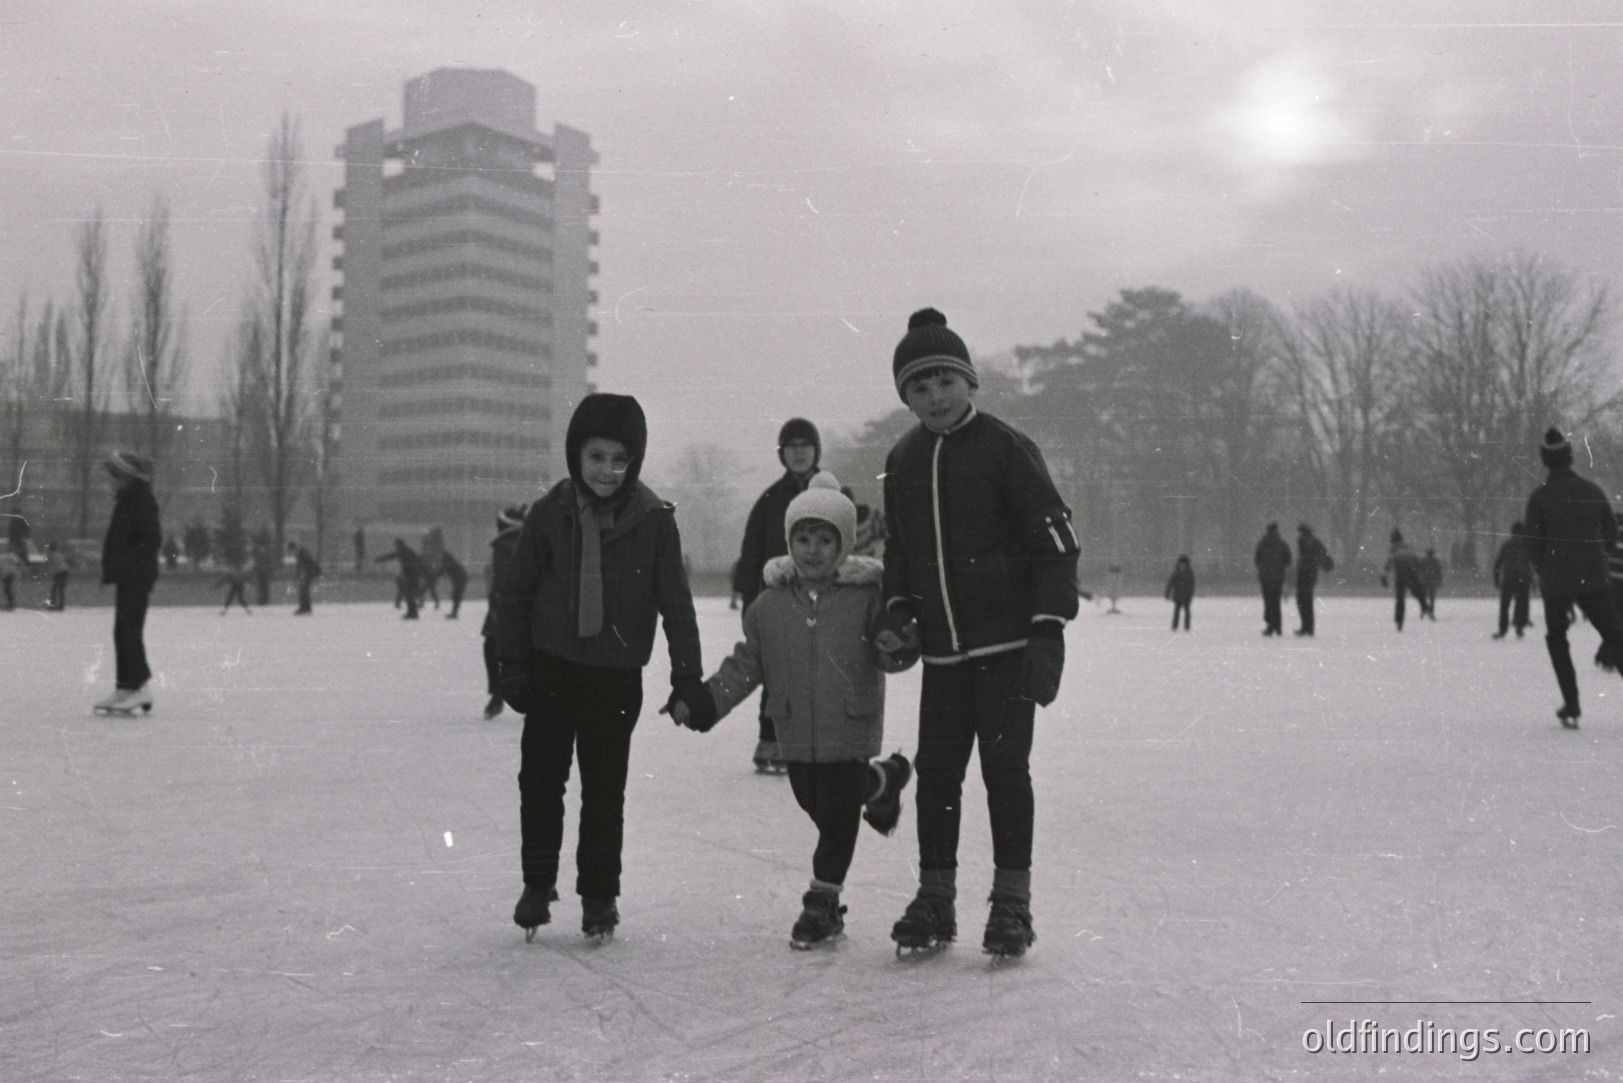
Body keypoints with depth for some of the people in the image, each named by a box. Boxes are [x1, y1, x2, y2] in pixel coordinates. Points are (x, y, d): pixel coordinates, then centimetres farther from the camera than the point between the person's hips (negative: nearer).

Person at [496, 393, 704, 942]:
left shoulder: (653, 520, -8)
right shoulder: (551, 512, -4)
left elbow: (675, 602, -5)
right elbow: (516, 592, 3)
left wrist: (687, 674, -7)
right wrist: (514, 665, 0)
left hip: (617, 676, -1)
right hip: (552, 667, 2)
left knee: (605, 789, 6)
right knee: (540, 778, 7)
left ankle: (599, 894, 21)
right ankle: (538, 883, 25)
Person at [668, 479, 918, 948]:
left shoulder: (866, 597, -7)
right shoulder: (769, 605, 2)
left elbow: (888, 657, -5)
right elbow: (745, 664, 8)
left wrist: (902, 645, -28)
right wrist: (705, 702, 1)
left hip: (849, 730, -4)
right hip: (797, 732, 4)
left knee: (836, 818, -1)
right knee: (814, 804, 17)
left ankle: (823, 901, 17)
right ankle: (880, 782, 45)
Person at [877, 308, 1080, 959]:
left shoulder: (1006, 448, -8)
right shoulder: (902, 461, 10)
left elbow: (1056, 542, -8)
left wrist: (1048, 629, -14)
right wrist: (897, 612, 5)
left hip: (1007, 643, -5)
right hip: (942, 650, 5)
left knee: (1005, 767, -1)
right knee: (936, 771, 7)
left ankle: (1011, 903, 12)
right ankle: (934, 899, 20)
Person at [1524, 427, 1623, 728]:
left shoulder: (1540, 497, -7)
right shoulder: (1593, 491, 2)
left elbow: (1534, 544, -5)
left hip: (1556, 582, -2)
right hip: (1594, 579, 2)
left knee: (1557, 640, 14)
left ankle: (1572, 707, 8)